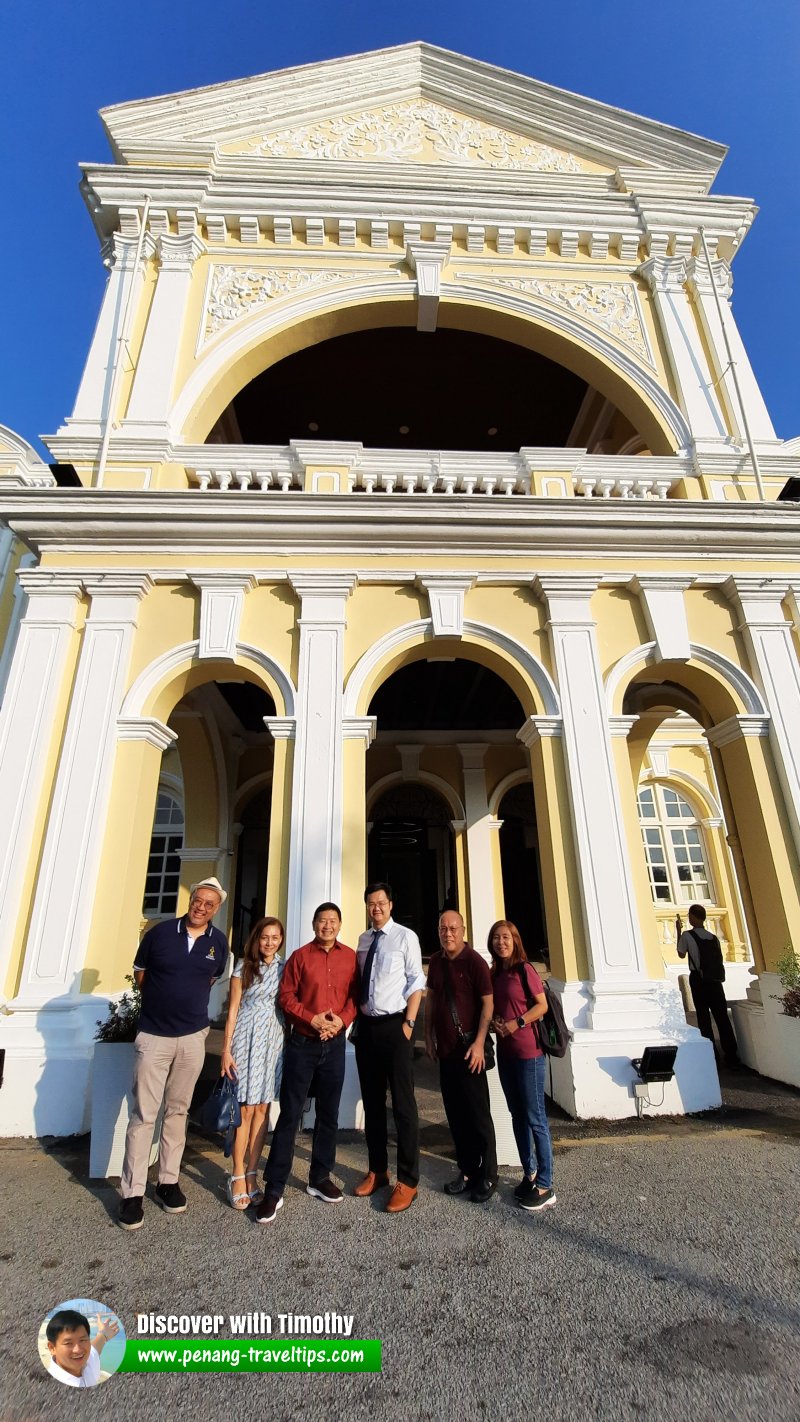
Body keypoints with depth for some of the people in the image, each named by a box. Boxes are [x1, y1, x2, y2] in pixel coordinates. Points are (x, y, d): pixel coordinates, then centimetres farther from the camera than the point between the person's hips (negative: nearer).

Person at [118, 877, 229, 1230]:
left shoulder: (219, 943, -4)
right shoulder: (160, 932, -10)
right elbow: (140, 974, 5)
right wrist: (164, 1002, 9)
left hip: (193, 1037, 2)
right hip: (154, 1035, -2)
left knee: (178, 1111, 13)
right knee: (144, 1114, 2)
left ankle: (168, 1182, 27)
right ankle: (132, 1192, 14)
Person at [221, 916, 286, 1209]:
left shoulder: (284, 969, 6)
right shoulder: (243, 967, 0)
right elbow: (233, 1009, 0)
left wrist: (288, 1042, 1)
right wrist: (226, 1049, -3)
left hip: (274, 1038, 3)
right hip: (247, 1037, -3)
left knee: (262, 1108, 8)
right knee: (246, 1108, -1)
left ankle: (251, 1174, 20)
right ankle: (238, 1177, 13)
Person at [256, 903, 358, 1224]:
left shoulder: (350, 957, 2)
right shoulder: (300, 956, -3)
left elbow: (356, 995, 3)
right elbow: (286, 996, -4)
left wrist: (342, 1019, -14)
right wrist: (312, 1019, -15)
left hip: (335, 1044, 2)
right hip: (302, 1044, -2)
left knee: (329, 1114, 13)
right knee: (290, 1115, 2)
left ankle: (320, 1178, 29)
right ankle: (274, 1189, 12)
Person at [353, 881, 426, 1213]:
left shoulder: (406, 937, -7)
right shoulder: (363, 940, 8)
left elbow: (416, 983, -8)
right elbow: (359, 981, 14)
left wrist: (408, 1023, -13)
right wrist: (358, 1012, 5)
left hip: (394, 1025, -5)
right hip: (366, 1026, 5)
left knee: (403, 1104, 2)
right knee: (372, 1101, 17)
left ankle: (407, 1181, 17)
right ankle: (376, 1170, 33)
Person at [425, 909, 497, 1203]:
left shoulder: (474, 961, -13)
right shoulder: (436, 961, 5)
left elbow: (488, 1003, -14)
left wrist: (479, 1043, -19)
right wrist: (429, 1036, 12)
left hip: (469, 1048, -6)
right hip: (445, 1048, 6)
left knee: (477, 1113, 4)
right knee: (455, 1113, 14)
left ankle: (487, 1176, 19)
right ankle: (467, 1170, 28)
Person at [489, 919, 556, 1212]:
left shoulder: (524, 969, -11)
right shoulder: (494, 973, 7)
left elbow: (542, 1005, -11)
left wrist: (517, 1024, -19)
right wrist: (494, 1022, -5)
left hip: (528, 1052, -7)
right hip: (505, 1053, 7)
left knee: (535, 1118, 1)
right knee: (518, 1115, 16)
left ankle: (545, 1187, 12)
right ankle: (529, 1174, 29)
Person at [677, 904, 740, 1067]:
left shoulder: (687, 935, -8)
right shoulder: (713, 937, 5)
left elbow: (681, 954, 8)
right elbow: (719, 960, 8)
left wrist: (678, 931, 9)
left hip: (698, 980, -4)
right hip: (715, 981, 4)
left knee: (704, 1018, 4)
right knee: (722, 1018, 6)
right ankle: (732, 1057, 6)